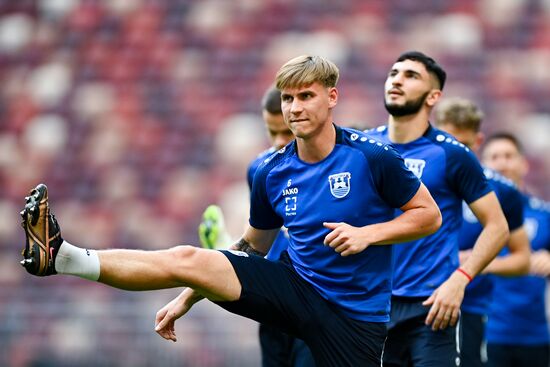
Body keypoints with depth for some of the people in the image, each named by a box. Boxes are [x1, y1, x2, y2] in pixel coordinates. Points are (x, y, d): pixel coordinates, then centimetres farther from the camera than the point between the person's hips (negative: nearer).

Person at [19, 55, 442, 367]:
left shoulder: (372, 157, -11)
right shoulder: (272, 174, 3)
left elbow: (430, 215, -3)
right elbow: (252, 248, 16)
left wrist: (369, 233, -19)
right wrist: (186, 299, 11)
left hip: (355, 315, -3)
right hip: (297, 288, 3)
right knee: (186, 259, -14)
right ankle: (61, 256, -22)